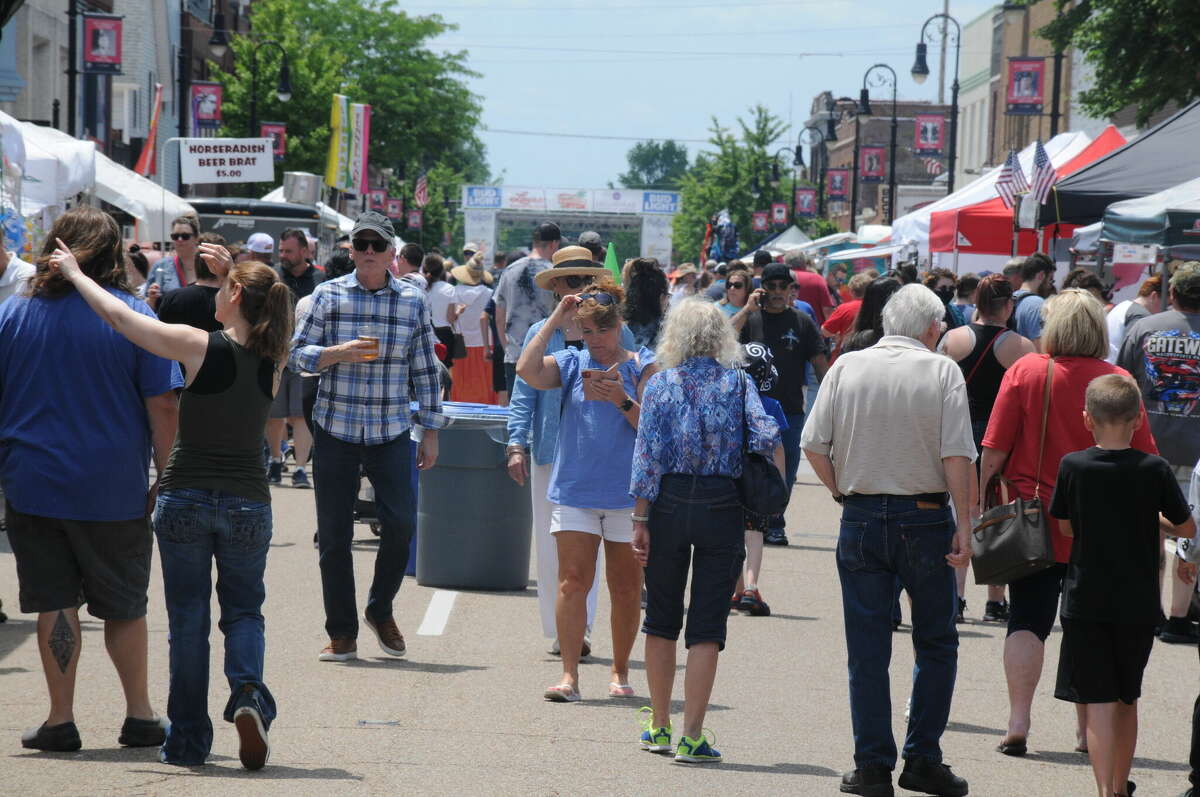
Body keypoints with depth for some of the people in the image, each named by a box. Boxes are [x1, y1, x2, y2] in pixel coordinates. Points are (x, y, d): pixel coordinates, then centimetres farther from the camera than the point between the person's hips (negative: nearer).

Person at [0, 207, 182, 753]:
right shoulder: (133, 317, -5)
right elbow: (162, 407, -8)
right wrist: (167, 478, 0)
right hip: (115, 491, -1)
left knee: (54, 604, 6)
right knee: (125, 605, 12)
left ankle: (61, 719, 6)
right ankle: (139, 715, 16)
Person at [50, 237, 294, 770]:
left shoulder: (200, 346, -12)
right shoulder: (273, 361, -1)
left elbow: (117, 315, -8)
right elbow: (256, 321, 25)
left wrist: (73, 271, 5)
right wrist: (231, 272, 21)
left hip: (185, 500, -2)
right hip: (248, 502, 2)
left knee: (188, 617, 7)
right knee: (243, 610, 15)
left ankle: (188, 739, 9)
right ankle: (248, 693, -14)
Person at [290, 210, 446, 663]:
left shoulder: (412, 302, 5)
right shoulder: (328, 295, 2)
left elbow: (425, 370, 8)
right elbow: (298, 354, 2)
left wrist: (431, 431, 6)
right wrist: (338, 353, -17)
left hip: (391, 434, 0)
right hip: (335, 431, 0)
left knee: (400, 524, -8)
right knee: (334, 535, 1)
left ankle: (380, 610, 17)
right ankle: (342, 634, 11)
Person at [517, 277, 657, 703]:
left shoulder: (642, 366, 3)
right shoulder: (572, 363, 7)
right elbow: (527, 370, -11)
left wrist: (622, 400, -19)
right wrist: (555, 319, -6)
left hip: (628, 492, -1)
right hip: (574, 490, 1)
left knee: (626, 587, 6)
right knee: (573, 581, -8)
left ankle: (620, 672, 20)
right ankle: (569, 676, -8)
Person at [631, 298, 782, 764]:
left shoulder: (661, 384, 1)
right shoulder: (738, 383, 2)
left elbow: (647, 456, -5)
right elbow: (766, 439, -11)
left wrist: (640, 520, -3)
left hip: (670, 502, 1)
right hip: (723, 506, 0)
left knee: (662, 619, 16)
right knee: (707, 625, 2)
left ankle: (659, 727, 24)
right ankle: (691, 738, -3)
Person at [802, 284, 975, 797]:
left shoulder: (847, 366, 2)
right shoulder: (942, 371, -4)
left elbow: (814, 444, -1)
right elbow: (957, 456, -10)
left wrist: (842, 493, 11)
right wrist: (963, 526, -7)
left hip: (861, 518, 2)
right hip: (925, 515, -2)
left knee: (867, 649, 7)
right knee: (936, 643, 11)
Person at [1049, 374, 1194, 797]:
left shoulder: (1072, 466, -7)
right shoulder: (1155, 469, -6)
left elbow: (1066, 525, 6)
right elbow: (1187, 527, 5)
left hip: (1085, 603, -2)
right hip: (1138, 605, 2)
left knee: (1099, 703, -4)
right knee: (1127, 700, 17)